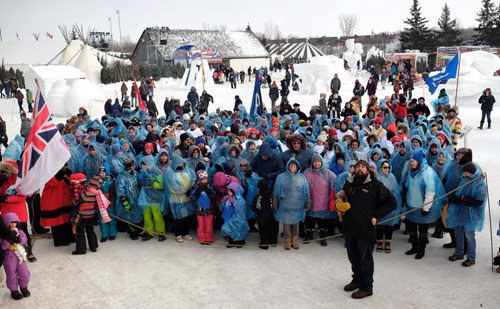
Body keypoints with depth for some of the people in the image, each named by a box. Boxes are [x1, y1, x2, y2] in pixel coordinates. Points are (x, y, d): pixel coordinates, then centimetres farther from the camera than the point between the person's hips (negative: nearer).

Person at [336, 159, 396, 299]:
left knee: (365, 259, 5)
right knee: (353, 257, 19)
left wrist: (376, 216, -10)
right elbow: (341, 198, 26)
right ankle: (357, 279, 37)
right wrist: (339, 203, 3)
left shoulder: (375, 185, -7)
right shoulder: (349, 184, 8)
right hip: (349, 228, 5)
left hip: (365, 229, -5)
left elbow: (391, 202, -6)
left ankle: (367, 287, 17)